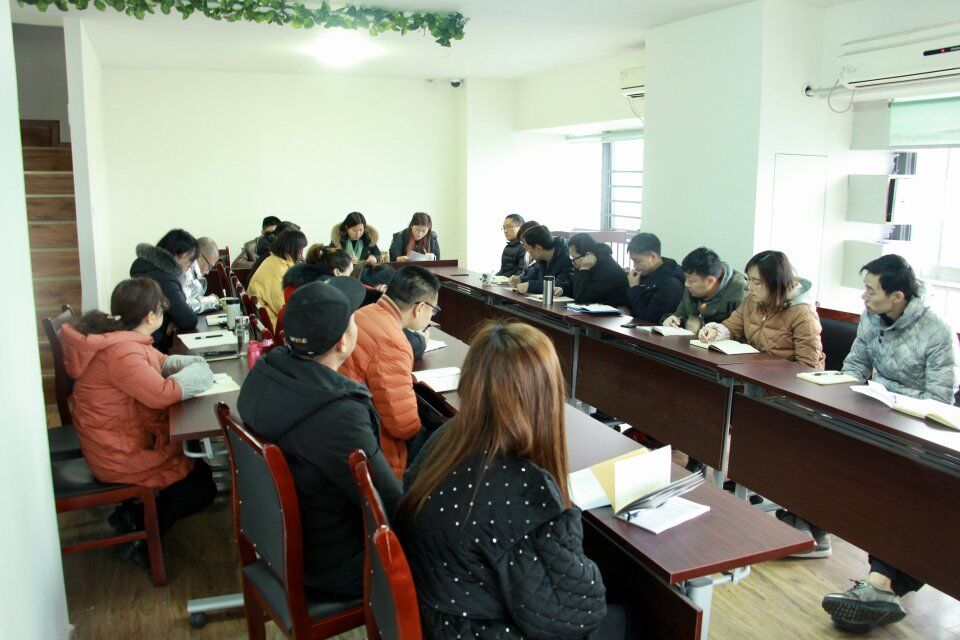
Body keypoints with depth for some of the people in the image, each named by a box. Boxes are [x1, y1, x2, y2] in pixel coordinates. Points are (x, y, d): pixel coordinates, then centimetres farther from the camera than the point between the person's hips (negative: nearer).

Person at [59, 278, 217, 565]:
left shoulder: (120, 337, 4)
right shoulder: (121, 351, -29)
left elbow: (159, 362, 15)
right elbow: (161, 393, -37)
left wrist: (190, 362, -5)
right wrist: (196, 373, -19)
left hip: (122, 440, 10)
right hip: (120, 456, -10)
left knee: (198, 462, 18)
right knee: (203, 487, -1)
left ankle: (134, 513, 18)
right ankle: (141, 536, 9)